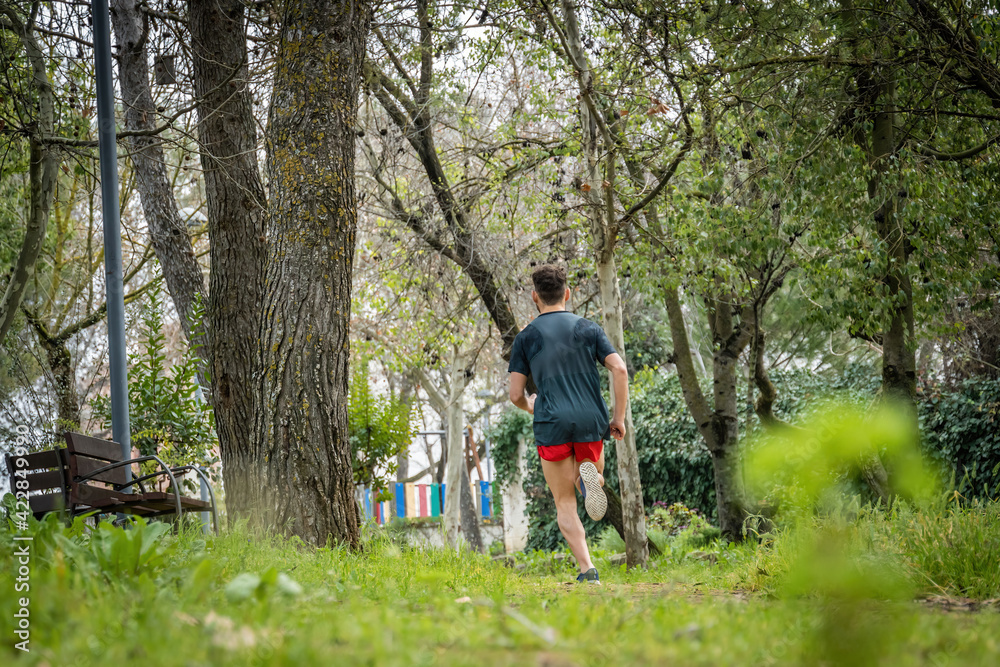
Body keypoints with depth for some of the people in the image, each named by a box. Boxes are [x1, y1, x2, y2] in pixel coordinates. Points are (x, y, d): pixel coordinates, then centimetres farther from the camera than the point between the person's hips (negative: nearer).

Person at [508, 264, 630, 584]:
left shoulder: (526, 337, 5)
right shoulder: (588, 328, 9)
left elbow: (516, 395, 2)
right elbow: (619, 370, -3)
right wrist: (619, 418, 4)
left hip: (552, 425, -1)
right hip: (591, 420, 2)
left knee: (565, 503, 8)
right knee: (592, 485, 24)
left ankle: (587, 570, -10)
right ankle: (589, 476, -14)